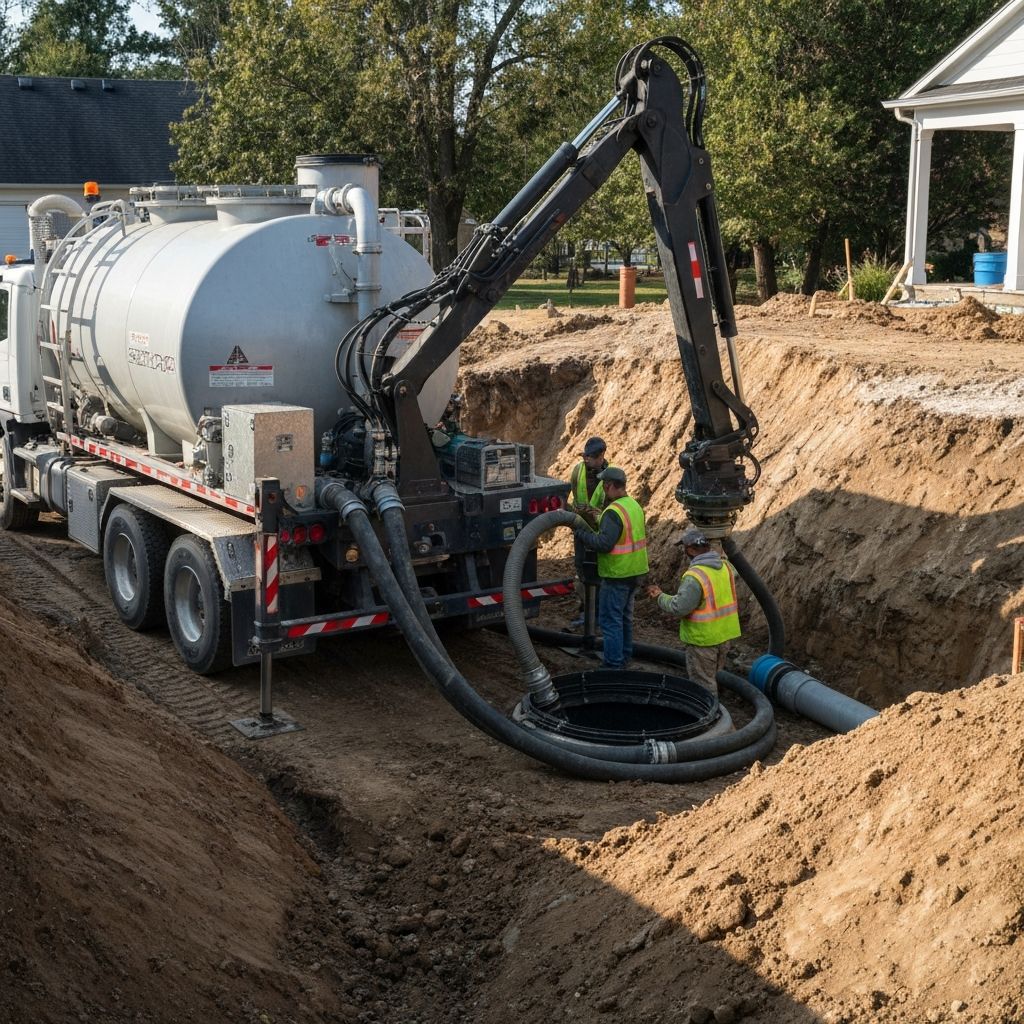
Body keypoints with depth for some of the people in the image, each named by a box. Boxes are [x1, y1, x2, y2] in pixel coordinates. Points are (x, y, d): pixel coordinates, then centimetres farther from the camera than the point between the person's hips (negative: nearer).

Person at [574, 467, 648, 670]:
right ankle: (624, 657, 30)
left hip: (617, 575, -9)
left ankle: (613, 664, 1)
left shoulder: (614, 512, -22)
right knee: (624, 616, 20)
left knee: (610, 619, -2)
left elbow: (604, 544, -28)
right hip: (635, 571, 9)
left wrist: (582, 534, -14)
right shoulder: (634, 505, 8)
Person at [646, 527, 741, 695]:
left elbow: (678, 608, -25)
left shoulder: (694, 576, -26)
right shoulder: (725, 565, -2)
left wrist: (660, 597, -7)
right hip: (724, 633, 8)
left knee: (703, 682, 5)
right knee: (714, 676, 23)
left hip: (703, 638, -8)